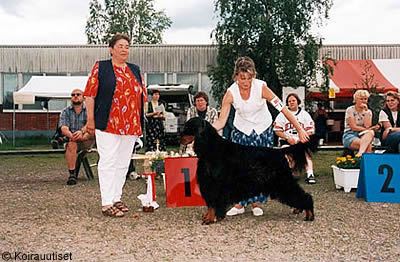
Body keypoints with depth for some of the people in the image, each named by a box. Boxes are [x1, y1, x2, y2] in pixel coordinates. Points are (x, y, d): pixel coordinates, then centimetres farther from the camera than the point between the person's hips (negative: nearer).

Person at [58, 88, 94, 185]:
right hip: (71, 140, 1)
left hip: (86, 141, 0)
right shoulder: (65, 111, 7)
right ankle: (72, 174, -31)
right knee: (71, 144, -35)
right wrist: (71, 135, -32)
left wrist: (82, 131, -39)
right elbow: (63, 128, -8)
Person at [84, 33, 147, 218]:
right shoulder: (100, 67, 2)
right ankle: (106, 204, -1)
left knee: (123, 163, 10)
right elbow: (90, 94, -2)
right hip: (107, 124, -5)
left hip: (130, 126, 6)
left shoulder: (135, 70, 17)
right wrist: (91, 119, -8)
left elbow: (142, 96, 18)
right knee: (108, 162, -5)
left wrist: (140, 121, 12)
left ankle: (116, 198, 22)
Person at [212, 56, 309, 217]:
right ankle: (239, 204, 6)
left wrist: (299, 129, -28)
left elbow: (282, 108, -24)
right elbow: (221, 121, -22)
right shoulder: (230, 93, -21)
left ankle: (255, 203, 15)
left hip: (263, 130, 0)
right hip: (241, 131, 1)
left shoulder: (261, 87, -24)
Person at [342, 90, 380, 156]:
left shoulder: (368, 111, 11)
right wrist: (371, 128, -12)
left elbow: (367, 126, -6)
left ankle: (360, 153, -48)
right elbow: (354, 127, -10)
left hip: (363, 136, 4)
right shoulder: (350, 110, -2)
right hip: (350, 135, -4)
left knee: (371, 133, -34)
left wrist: (366, 111, -8)